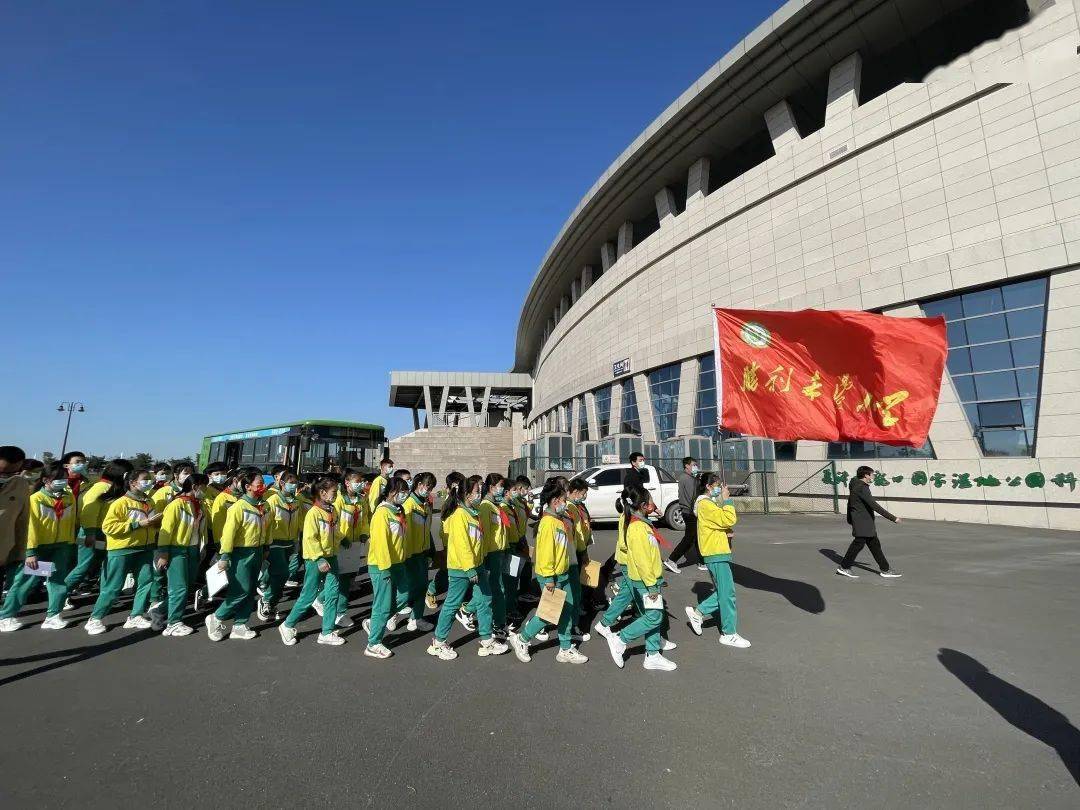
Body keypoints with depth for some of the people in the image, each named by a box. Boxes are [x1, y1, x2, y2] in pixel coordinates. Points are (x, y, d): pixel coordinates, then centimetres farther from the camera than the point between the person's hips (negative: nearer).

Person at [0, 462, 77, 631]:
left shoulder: (70, 498, 3)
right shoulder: (36, 499, -10)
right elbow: (31, 526, -14)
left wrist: (71, 546, 9)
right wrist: (31, 552, -18)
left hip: (61, 547, 4)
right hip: (40, 547, -3)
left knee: (58, 580, 5)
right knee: (25, 581, 2)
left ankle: (53, 615, 13)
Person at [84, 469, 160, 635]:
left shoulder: (149, 502, 10)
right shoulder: (120, 503, -12)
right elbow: (108, 527, -19)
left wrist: (157, 521, 1)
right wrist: (137, 524, -23)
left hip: (145, 549, 6)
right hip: (122, 550, -6)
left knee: (146, 582, 3)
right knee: (113, 586, 1)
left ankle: (136, 616, 14)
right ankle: (95, 619, 19)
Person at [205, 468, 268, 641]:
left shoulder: (263, 506, 5)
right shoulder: (239, 507, -18)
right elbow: (229, 533, -18)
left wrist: (265, 549, 16)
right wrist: (224, 557, -18)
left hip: (257, 552, 7)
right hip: (241, 553, -7)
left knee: (250, 592, 11)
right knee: (241, 591, -4)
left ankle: (239, 626, 23)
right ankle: (216, 619, 17)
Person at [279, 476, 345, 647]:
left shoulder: (333, 511, 7)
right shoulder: (313, 513, -15)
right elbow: (310, 539, -19)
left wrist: (333, 554, 11)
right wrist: (320, 560, -22)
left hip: (331, 558, 7)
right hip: (315, 560, -7)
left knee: (332, 593, 4)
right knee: (308, 595, 4)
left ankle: (327, 633, 13)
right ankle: (288, 626, 26)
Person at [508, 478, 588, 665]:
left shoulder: (560, 520, 9)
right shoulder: (548, 523, -21)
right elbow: (545, 551, -24)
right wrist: (549, 578, -22)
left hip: (562, 574, 9)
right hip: (551, 577, -9)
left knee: (567, 610, 13)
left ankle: (566, 650, 25)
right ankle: (521, 639, 19)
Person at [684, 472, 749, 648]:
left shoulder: (710, 503, 16)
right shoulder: (706, 504, -17)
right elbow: (729, 520, -24)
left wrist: (727, 532, 1)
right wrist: (727, 500, -15)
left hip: (718, 552, 10)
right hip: (716, 554, -10)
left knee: (722, 592, 14)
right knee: (727, 593, -1)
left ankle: (698, 612, 22)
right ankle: (729, 634, 10)